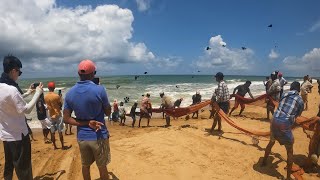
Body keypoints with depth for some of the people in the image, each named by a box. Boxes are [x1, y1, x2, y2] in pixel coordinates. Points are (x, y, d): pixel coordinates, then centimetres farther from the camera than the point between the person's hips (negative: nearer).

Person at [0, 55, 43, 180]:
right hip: (18, 135, -8)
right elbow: (26, 109, -20)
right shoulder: (12, 89, -26)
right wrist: (37, 93, -13)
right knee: (23, 167, 6)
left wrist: (28, 92, 14)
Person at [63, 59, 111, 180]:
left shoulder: (70, 93, -4)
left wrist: (86, 123, -9)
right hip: (99, 136, -4)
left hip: (82, 137, 4)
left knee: (85, 165, 23)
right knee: (102, 167, 14)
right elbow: (108, 112, -6)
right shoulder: (99, 90, -18)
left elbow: (66, 119, -5)